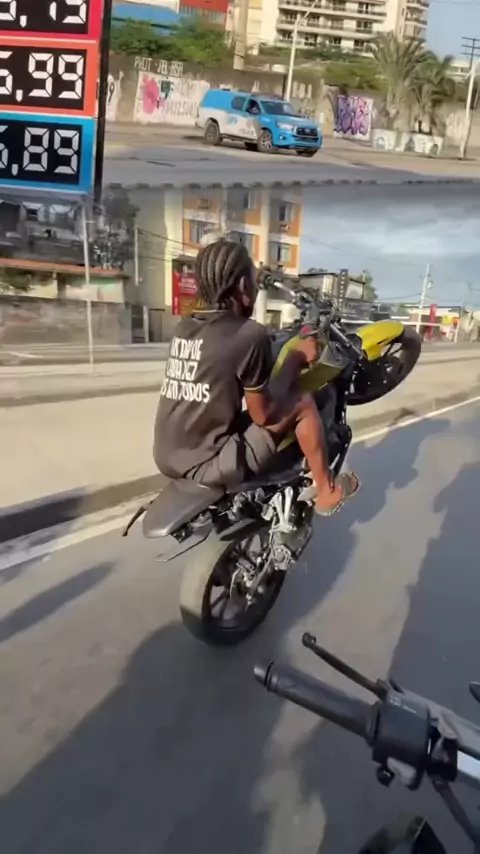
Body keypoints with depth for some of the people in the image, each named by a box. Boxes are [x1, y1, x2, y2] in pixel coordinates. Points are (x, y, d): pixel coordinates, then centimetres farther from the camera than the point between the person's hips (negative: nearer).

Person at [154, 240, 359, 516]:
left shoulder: (185, 327, 6)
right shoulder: (249, 334, -15)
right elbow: (263, 414, -10)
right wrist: (297, 357, 1)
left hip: (169, 459, 8)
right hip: (209, 464, -7)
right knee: (302, 402, 2)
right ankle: (326, 492, 18)